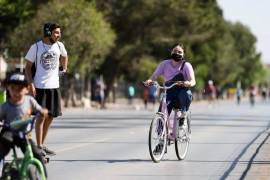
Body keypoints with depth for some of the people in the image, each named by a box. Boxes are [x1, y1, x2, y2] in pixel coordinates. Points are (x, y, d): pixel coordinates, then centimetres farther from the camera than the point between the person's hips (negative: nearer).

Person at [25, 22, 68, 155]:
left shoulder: (59, 46, 4)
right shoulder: (36, 47, -8)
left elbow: (64, 56, 28)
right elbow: (28, 67, -4)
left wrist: (64, 69, 20)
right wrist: (31, 84, -12)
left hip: (54, 86, 5)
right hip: (40, 86, -5)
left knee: (51, 116, 9)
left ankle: (42, 144, 20)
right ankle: (39, 147, -4)